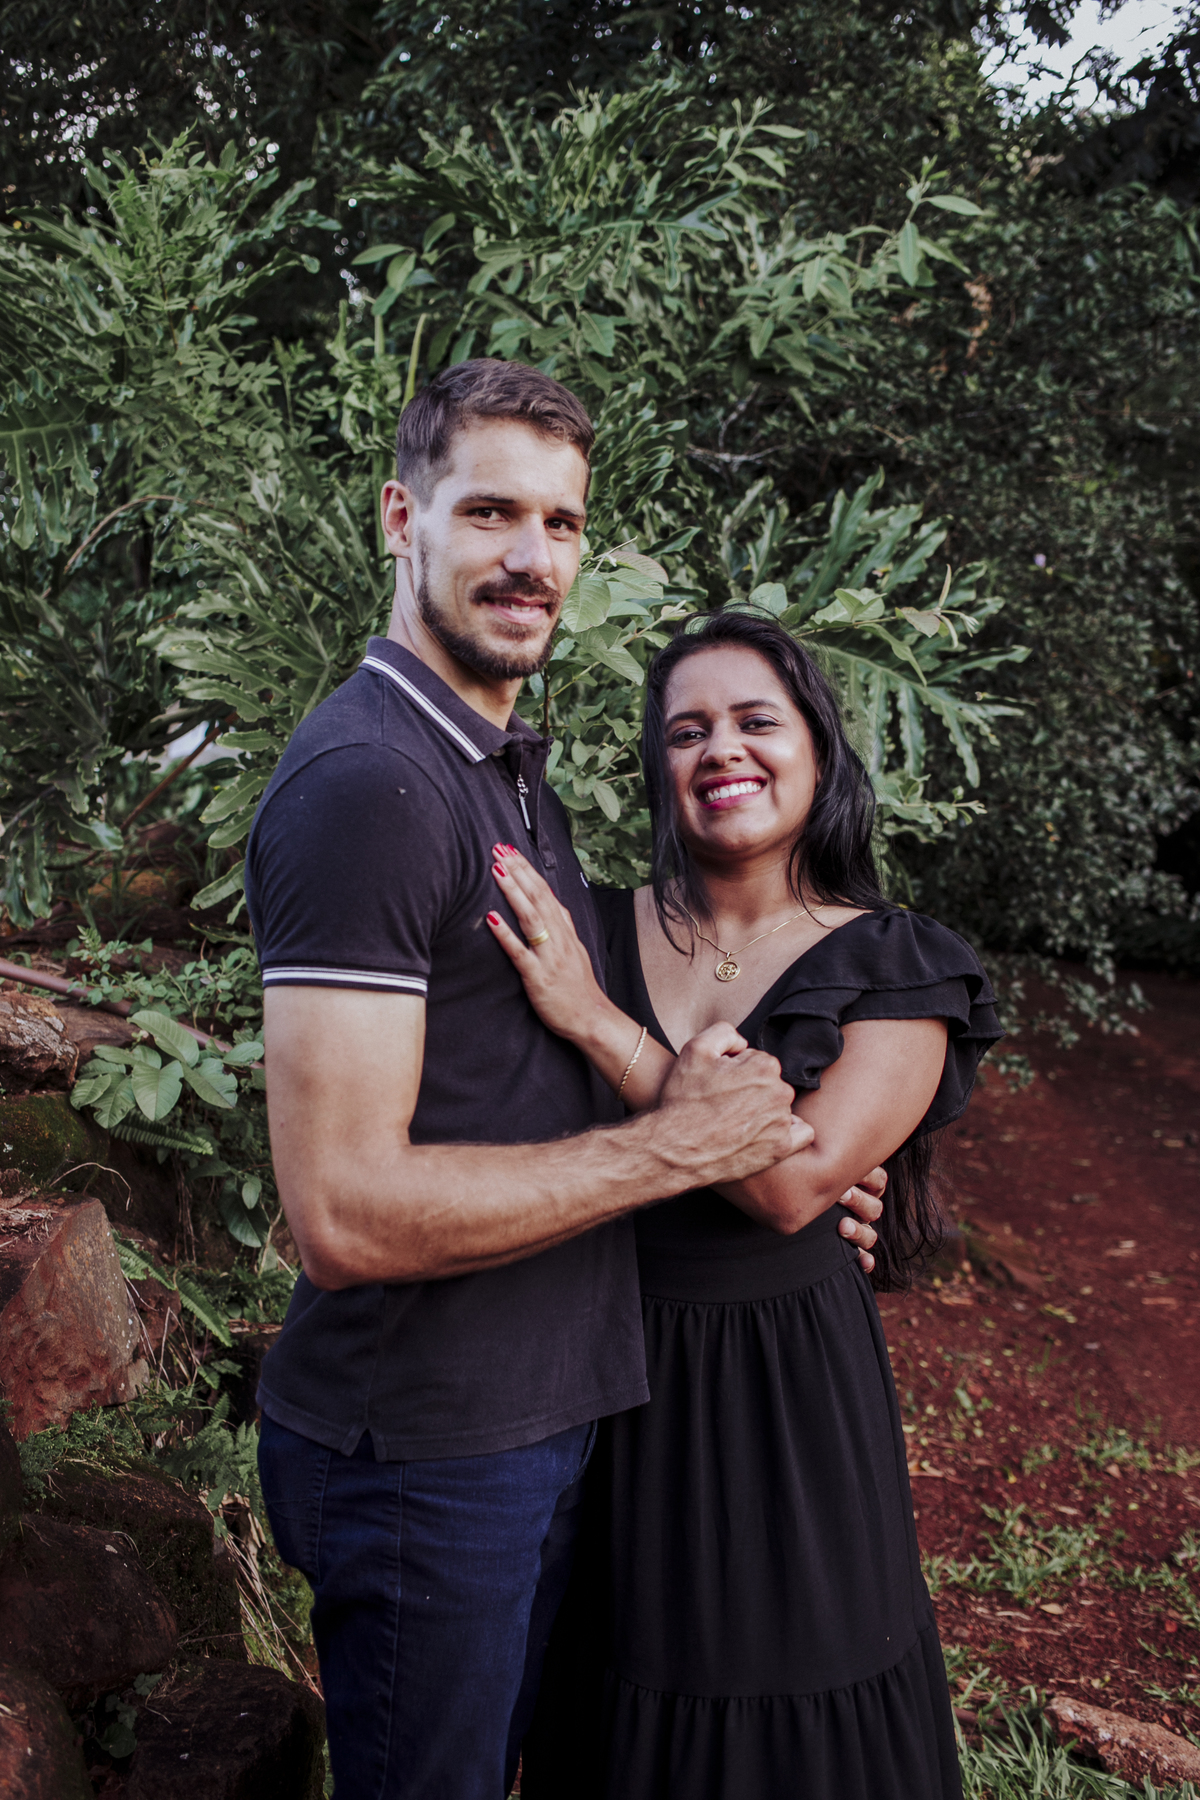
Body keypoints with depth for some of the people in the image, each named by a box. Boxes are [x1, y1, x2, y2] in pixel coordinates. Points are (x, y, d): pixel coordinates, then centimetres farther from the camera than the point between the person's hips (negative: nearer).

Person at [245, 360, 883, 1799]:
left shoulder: (512, 769, 11)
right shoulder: (363, 781, -22)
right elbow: (343, 1214, -29)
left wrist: (779, 1166, 3)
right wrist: (676, 1145, -20)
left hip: (544, 1410, 9)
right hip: (422, 1449, -8)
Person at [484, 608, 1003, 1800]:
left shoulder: (896, 971, -9)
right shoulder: (593, 933, -3)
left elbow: (794, 1180, -24)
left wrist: (595, 1021, -26)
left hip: (784, 1383, -2)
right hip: (607, 1367, 2)